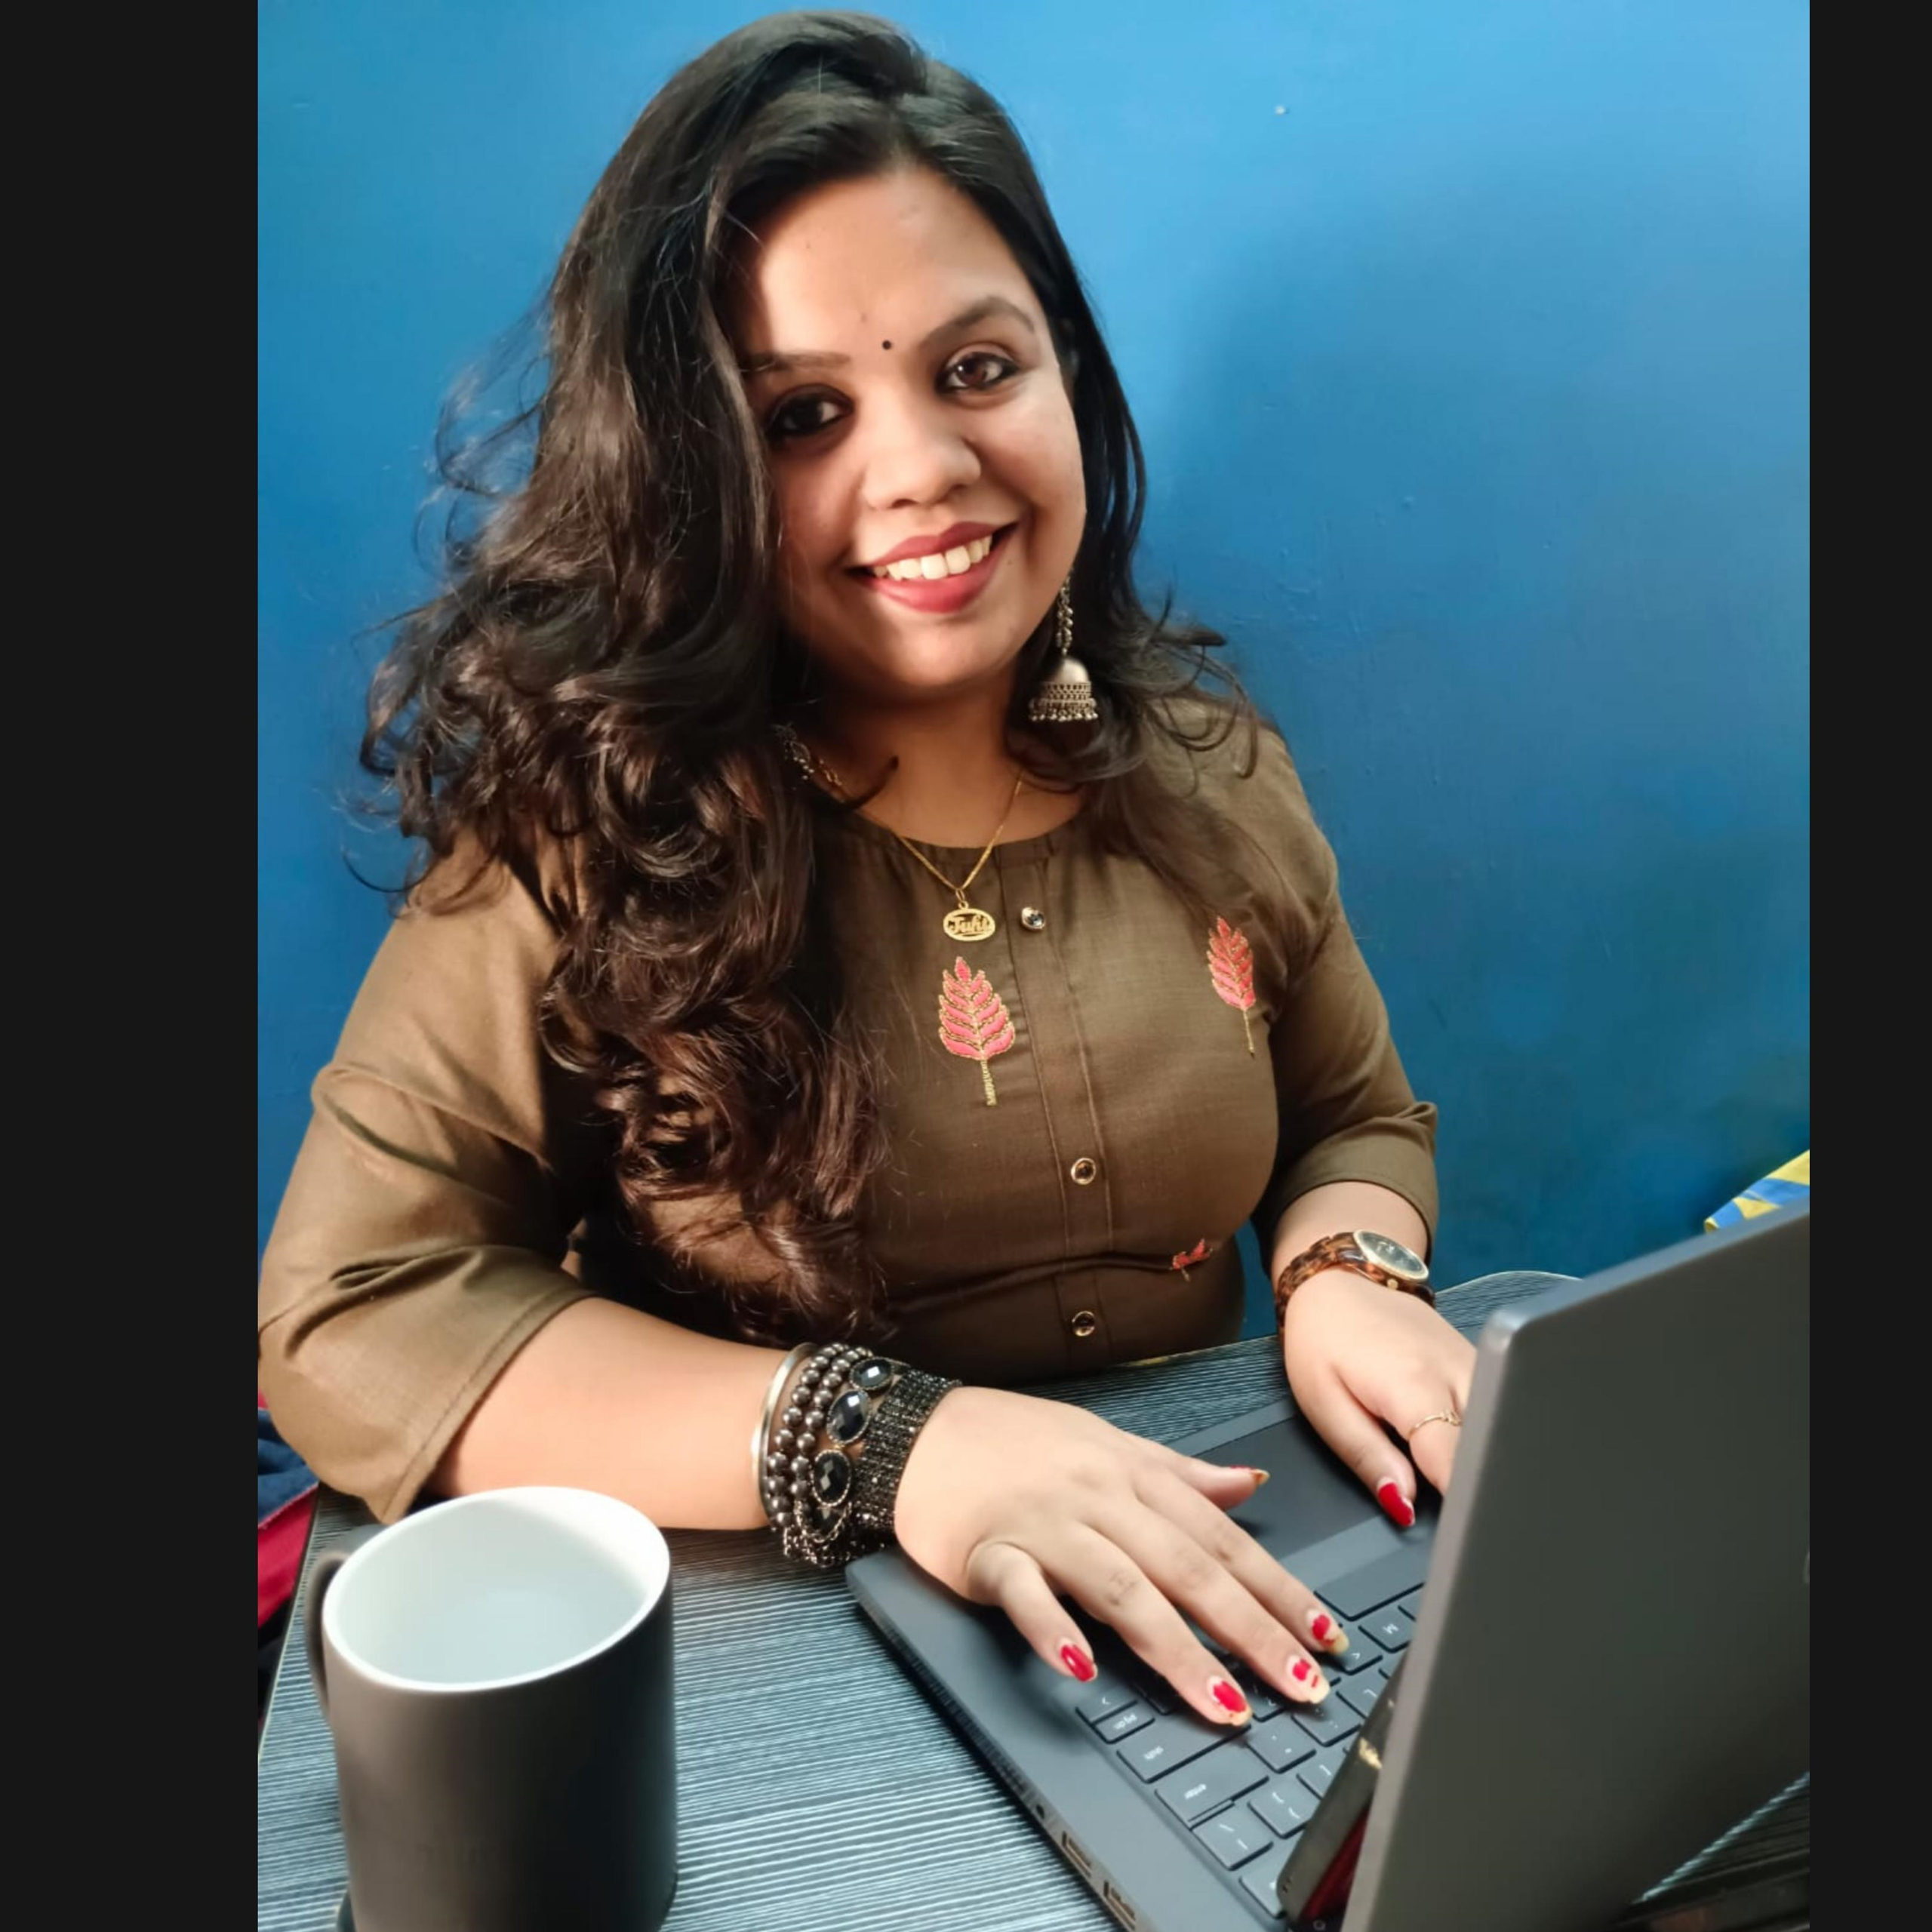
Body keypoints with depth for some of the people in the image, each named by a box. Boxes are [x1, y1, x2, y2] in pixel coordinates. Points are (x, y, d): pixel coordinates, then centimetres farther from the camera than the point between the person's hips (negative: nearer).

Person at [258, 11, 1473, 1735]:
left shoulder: (1212, 774, -2)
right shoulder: (590, 825, -15)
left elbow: (1360, 1119, 11)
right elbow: (345, 1316, -18)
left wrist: (1347, 1277, -13)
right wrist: (881, 1441, -28)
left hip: (1198, 1638, 3)